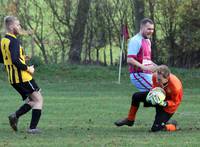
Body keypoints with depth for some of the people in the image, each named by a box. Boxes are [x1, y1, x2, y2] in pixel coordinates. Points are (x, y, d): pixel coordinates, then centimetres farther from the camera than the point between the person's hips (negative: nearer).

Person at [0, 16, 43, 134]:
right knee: (39, 99, 0)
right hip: (22, 77, -9)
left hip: (13, 79, 9)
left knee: (32, 100, 19)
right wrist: (28, 68, -15)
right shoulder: (13, 41, -17)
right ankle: (32, 128, -7)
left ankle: (16, 116, 0)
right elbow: (15, 60, -28)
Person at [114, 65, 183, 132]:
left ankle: (173, 125, 16)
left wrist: (165, 104, -38)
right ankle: (130, 120, 16)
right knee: (136, 96, -3)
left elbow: (176, 102, -21)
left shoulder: (176, 87, -39)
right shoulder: (156, 76, -22)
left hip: (168, 107, -6)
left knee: (155, 129, -13)